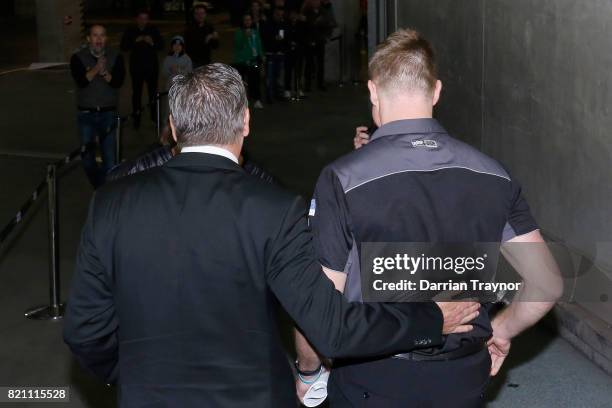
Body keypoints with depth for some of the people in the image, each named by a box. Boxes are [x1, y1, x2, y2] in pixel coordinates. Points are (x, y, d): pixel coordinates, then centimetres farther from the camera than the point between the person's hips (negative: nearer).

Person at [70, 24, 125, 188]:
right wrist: (96, 69, -31)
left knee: (110, 160, -6)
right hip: (86, 114, 1)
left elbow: (118, 82, -11)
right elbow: (81, 81, -17)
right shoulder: (78, 58, -1)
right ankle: (99, 188, 24)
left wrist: (105, 73, -29)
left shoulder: (115, 57, 2)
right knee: (87, 157, 5)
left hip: (108, 113, 0)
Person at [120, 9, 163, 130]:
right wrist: (135, 41, -17)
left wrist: (152, 43, -18)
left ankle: (154, 116, 9)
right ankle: (136, 118, 9)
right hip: (136, 67, 0)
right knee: (137, 92, 2)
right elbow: (123, 47, -3)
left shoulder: (153, 30, 3)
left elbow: (161, 45, 2)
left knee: (153, 91, -1)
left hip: (152, 66, 0)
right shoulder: (130, 31, 2)